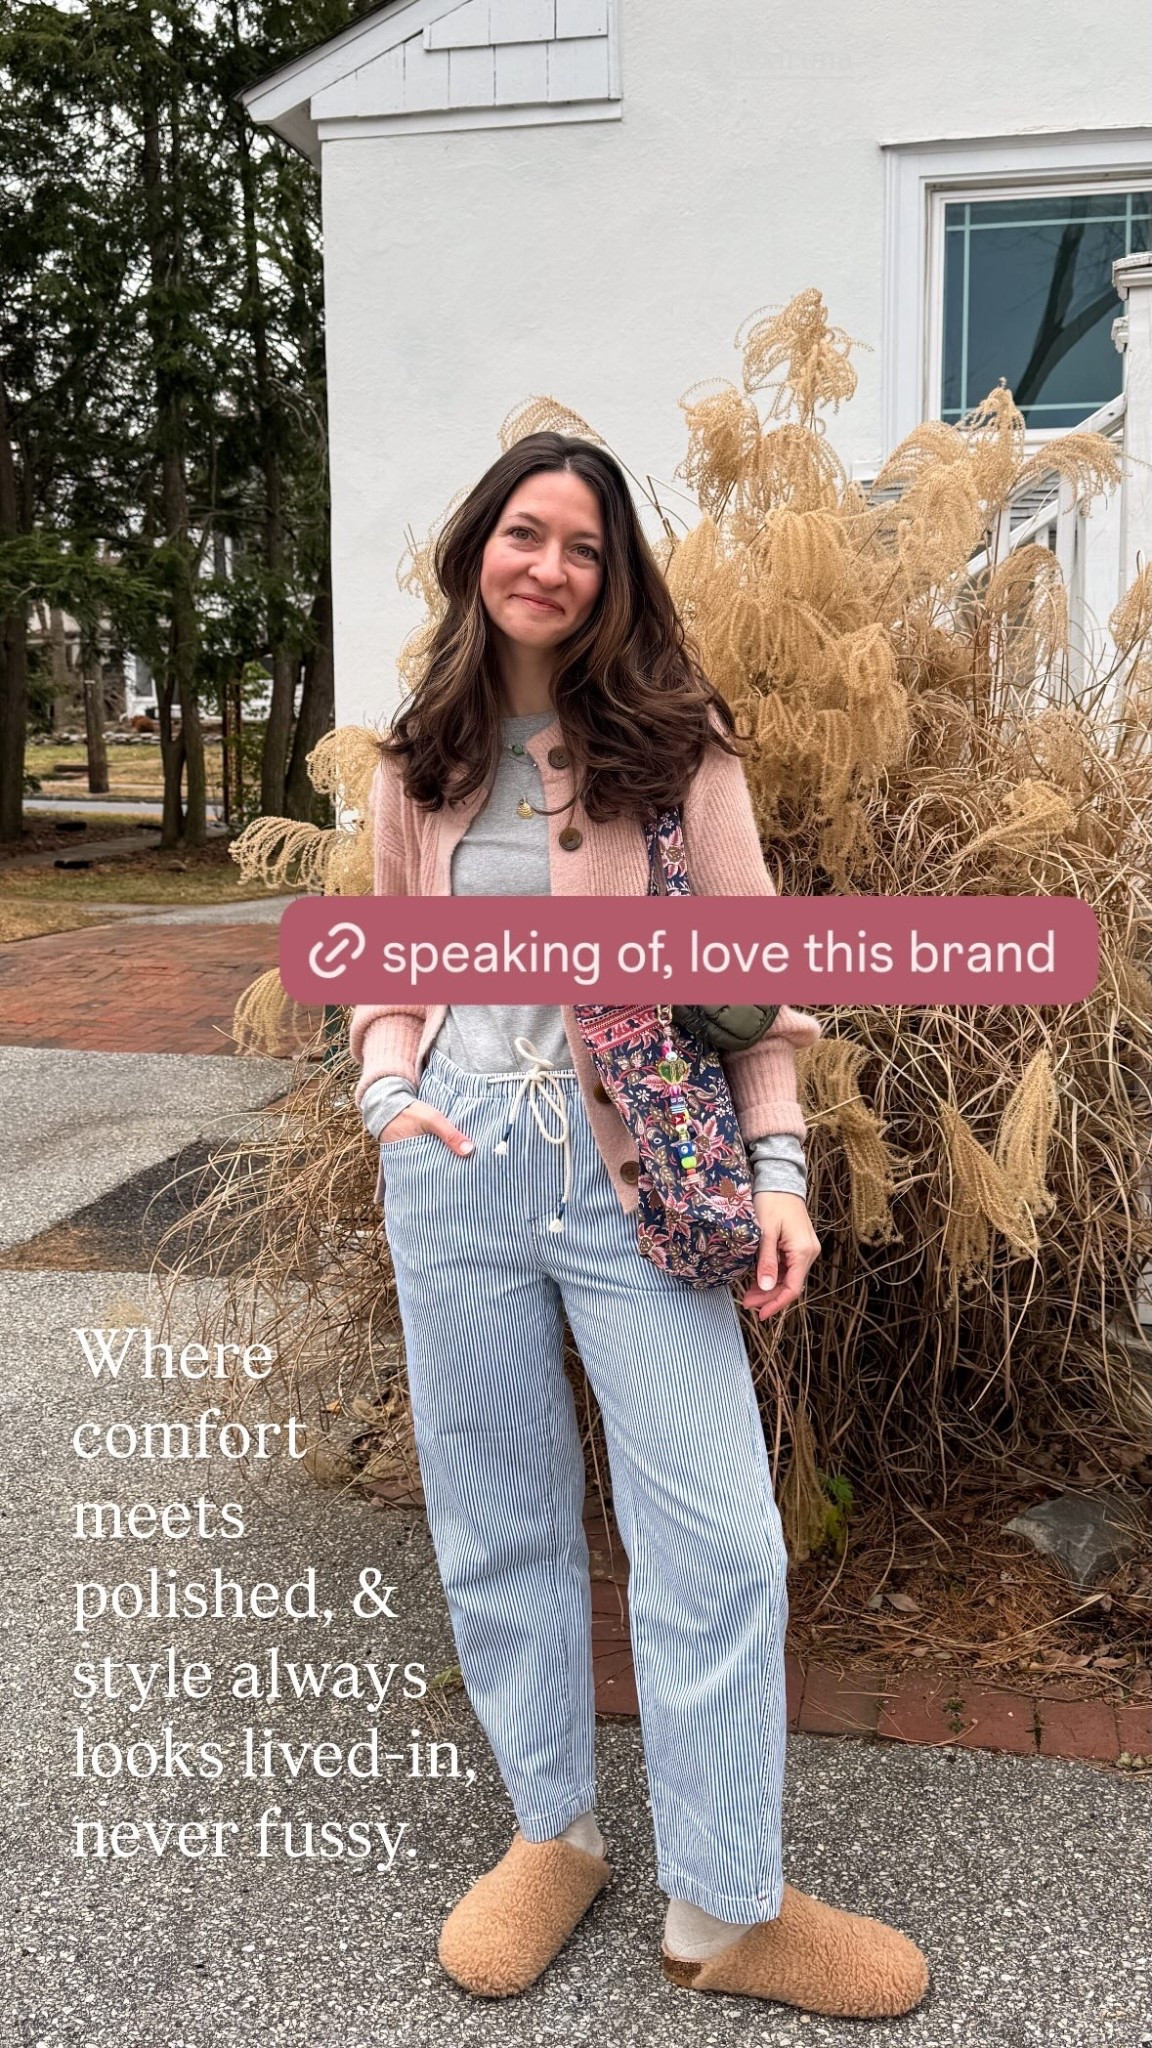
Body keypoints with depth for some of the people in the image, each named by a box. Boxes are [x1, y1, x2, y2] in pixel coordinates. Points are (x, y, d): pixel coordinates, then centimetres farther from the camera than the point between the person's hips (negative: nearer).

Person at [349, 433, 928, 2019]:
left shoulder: (675, 740, 1)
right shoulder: (420, 759, 11)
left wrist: (776, 1160, -9)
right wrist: (386, 1091, -3)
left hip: (634, 1161, -3)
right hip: (455, 1169, 3)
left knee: (718, 1538, -1)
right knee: (498, 1523, 12)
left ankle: (724, 1911, 18)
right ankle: (555, 1833, 33)